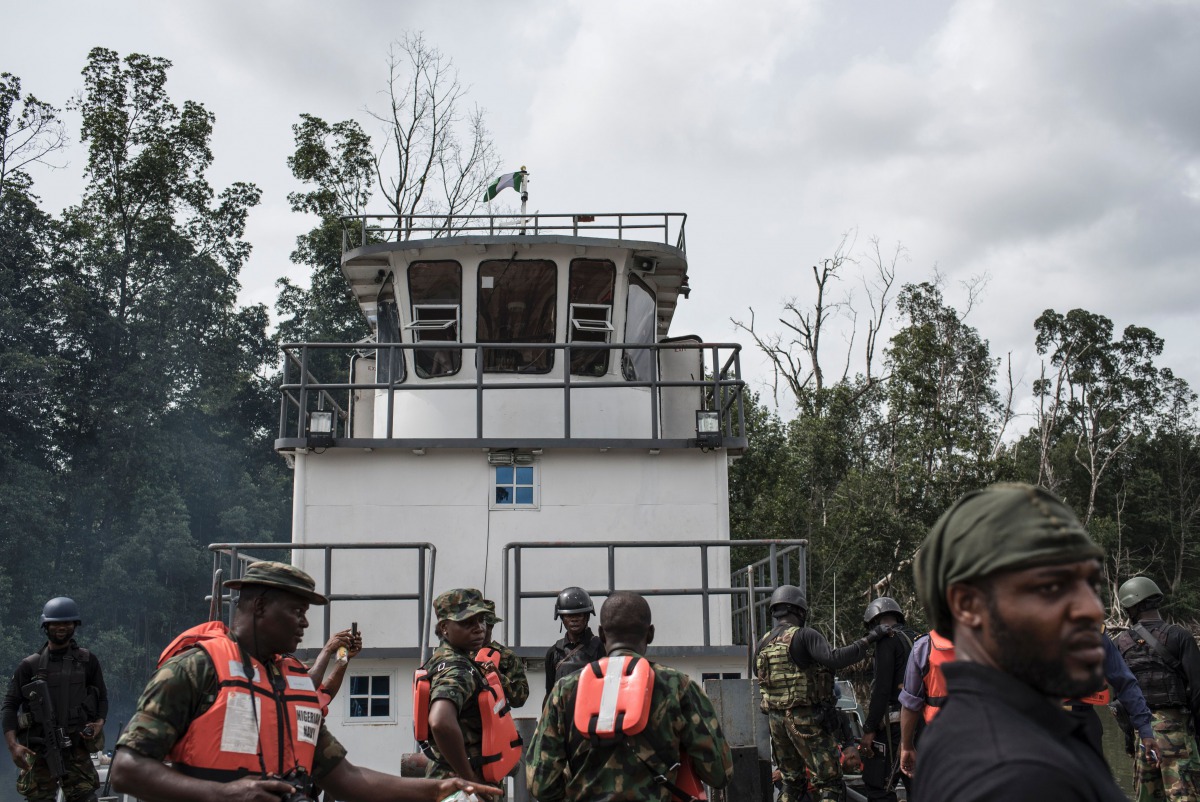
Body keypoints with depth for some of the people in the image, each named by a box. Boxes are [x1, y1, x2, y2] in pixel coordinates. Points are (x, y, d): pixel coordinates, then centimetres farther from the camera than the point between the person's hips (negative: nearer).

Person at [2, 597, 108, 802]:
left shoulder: (87, 661, 7)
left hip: (77, 748, 0)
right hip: (39, 751, 0)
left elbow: (102, 697, 13)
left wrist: (99, 723, -7)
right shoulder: (30, 665, 3)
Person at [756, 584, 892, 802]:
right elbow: (834, 659, -24)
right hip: (805, 719, -7)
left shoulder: (763, 643, 9)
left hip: (776, 718, 7)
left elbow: (757, 672, 17)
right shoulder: (804, 635, -11)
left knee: (791, 782, 18)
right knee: (829, 782, -3)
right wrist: (868, 640, -20)